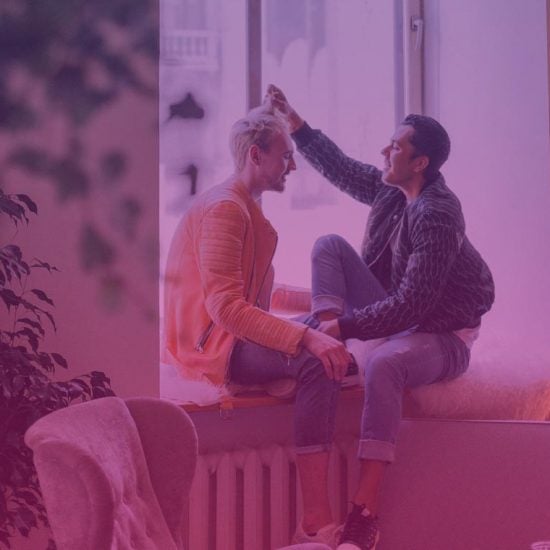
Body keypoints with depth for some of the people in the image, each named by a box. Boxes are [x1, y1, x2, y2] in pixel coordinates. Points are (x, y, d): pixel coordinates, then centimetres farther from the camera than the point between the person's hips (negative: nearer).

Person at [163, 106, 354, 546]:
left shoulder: (247, 206, 18)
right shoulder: (224, 209, -16)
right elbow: (226, 307, -26)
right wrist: (306, 337, -32)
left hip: (236, 331, 11)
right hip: (211, 344, -11)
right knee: (317, 362, -29)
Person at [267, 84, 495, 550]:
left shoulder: (436, 216, -27)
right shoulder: (391, 189, 0)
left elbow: (411, 306, -31)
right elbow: (341, 167, 18)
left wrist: (345, 326, -28)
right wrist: (296, 124, 11)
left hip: (442, 336, -9)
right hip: (400, 314, 9)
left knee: (383, 363, -43)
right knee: (330, 245, 2)